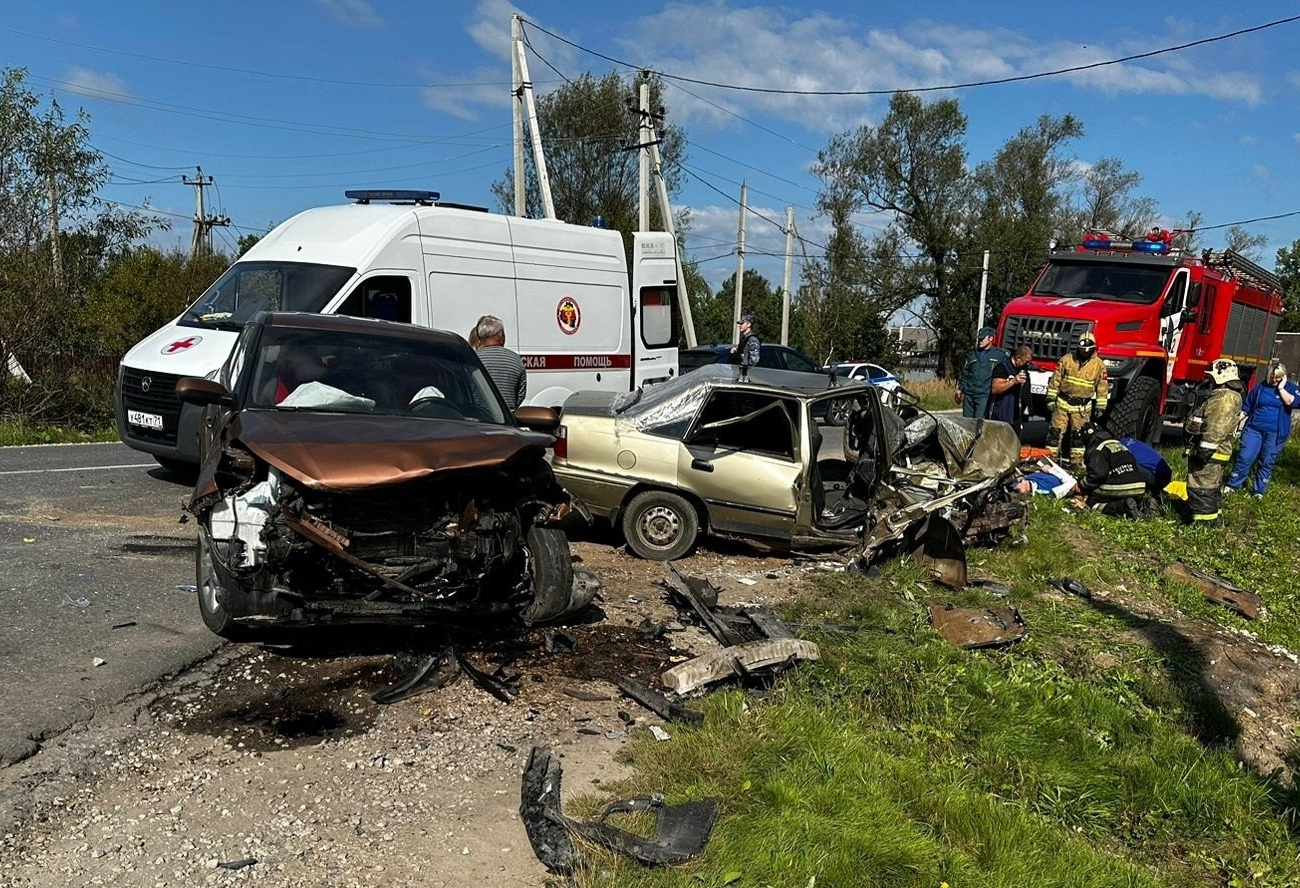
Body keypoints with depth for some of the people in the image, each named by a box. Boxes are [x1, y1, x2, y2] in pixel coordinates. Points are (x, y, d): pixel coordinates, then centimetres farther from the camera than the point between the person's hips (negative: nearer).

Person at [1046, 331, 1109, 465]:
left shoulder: (1099, 365, -3)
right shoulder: (1067, 359, -3)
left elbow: (1102, 387, 1)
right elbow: (1055, 380, 0)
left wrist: (1100, 407, -2)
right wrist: (1051, 398, -3)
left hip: (1082, 407, 0)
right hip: (1063, 403, 0)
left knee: (1078, 435, 7)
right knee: (1056, 431, 1)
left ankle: (1077, 462, 15)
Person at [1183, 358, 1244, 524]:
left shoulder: (1226, 398, -18)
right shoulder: (1221, 395, 19)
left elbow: (1217, 427, -26)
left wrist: (1206, 448, -29)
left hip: (1209, 454, -11)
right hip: (1211, 454, 11)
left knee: (1202, 488, -9)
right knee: (1211, 486, 19)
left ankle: (1203, 522, -7)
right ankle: (1211, 516, 29)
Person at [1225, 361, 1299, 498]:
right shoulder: (1260, 386, 4)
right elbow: (1246, 407, 9)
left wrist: (1281, 388, -15)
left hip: (1275, 433, 0)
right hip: (1254, 429, 0)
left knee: (1267, 463, 9)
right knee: (1245, 458, -4)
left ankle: (1259, 491, 20)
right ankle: (1232, 485, 5)